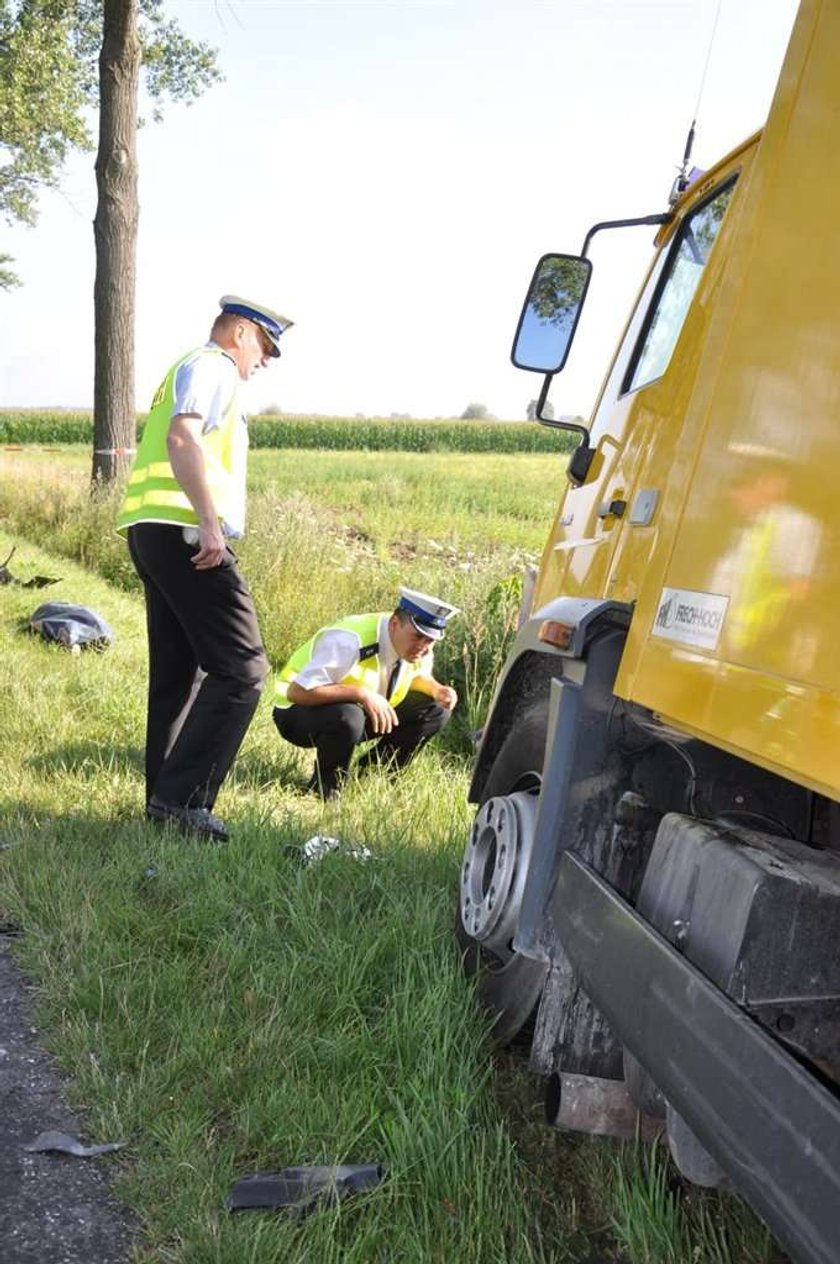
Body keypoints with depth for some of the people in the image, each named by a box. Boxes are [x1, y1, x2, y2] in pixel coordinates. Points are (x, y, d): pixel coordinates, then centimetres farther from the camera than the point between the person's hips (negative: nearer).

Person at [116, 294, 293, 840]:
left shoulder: (186, 371, 29)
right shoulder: (212, 367, -3)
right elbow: (182, 438, -19)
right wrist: (210, 523, -24)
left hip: (152, 531, 11)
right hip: (185, 532, -11)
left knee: (178, 672, 12)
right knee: (241, 669, -12)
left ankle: (163, 797, 14)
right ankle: (184, 796, -15)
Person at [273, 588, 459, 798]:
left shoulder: (420, 650, -11)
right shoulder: (350, 643, -33)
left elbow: (418, 676, 13)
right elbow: (296, 691, -36)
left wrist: (436, 689, -11)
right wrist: (361, 693, -41)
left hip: (359, 711, 7)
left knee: (436, 710, -4)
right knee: (349, 718, -41)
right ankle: (324, 791, -15)